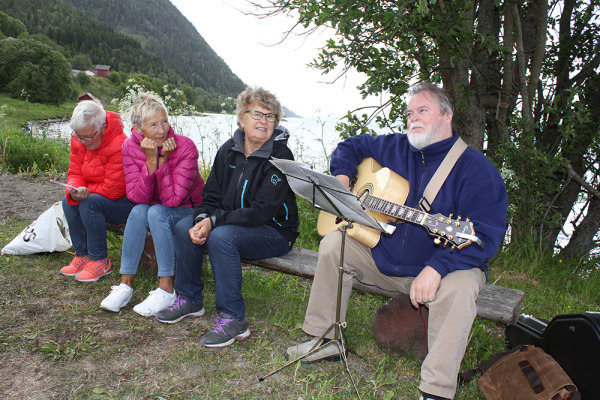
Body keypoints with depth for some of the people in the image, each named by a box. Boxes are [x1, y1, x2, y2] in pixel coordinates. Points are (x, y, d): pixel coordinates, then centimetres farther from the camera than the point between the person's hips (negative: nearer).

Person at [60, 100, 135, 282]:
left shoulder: (119, 146, -27)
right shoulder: (79, 141, -1)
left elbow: (113, 190, -25)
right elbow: (74, 173, 2)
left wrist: (85, 191, -12)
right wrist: (74, 191, -21)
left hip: (128, 201, -8)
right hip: (99, 197, 8)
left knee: (89, 203, -29)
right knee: (68, 202, -14)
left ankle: (100, 261, -17)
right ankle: (82, 255, -2)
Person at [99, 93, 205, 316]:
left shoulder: (185, 147, -22)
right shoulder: (130, 147, -11)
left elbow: (173, 199, -25)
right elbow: (137, 197, -19)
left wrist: (163, 160, -29)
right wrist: (150, 160, -29)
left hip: (189, 211, -3)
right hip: (156, 208, 3)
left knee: (157, 212, -32)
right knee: (139, 211, -28)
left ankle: (166, 290, -25)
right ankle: (125, 285, -19)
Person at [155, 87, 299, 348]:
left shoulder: (280, 157, -16)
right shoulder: (229, 150, 4)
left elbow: (262, 211, -23)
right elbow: (211, 196, 5)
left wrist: (215, 221, -25)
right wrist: (202, 219, -17)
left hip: (276, 232, -7)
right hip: (234, 225, 7)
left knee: (221, 236, -31)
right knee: (185, 227, -9)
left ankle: (233, 320, -22)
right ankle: (189, 300, 7)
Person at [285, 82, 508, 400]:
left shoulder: (476, 169, -15)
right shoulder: (395, 147, 4)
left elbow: (484, 236, -24)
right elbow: (351, 146, 19)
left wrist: (436, 269, -36)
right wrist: (341, 178, -2)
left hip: (444, 268, -5)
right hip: (385, 259, 6)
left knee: (457, 289, -37)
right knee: (333, 245, -3)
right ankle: (325, 341, 5)